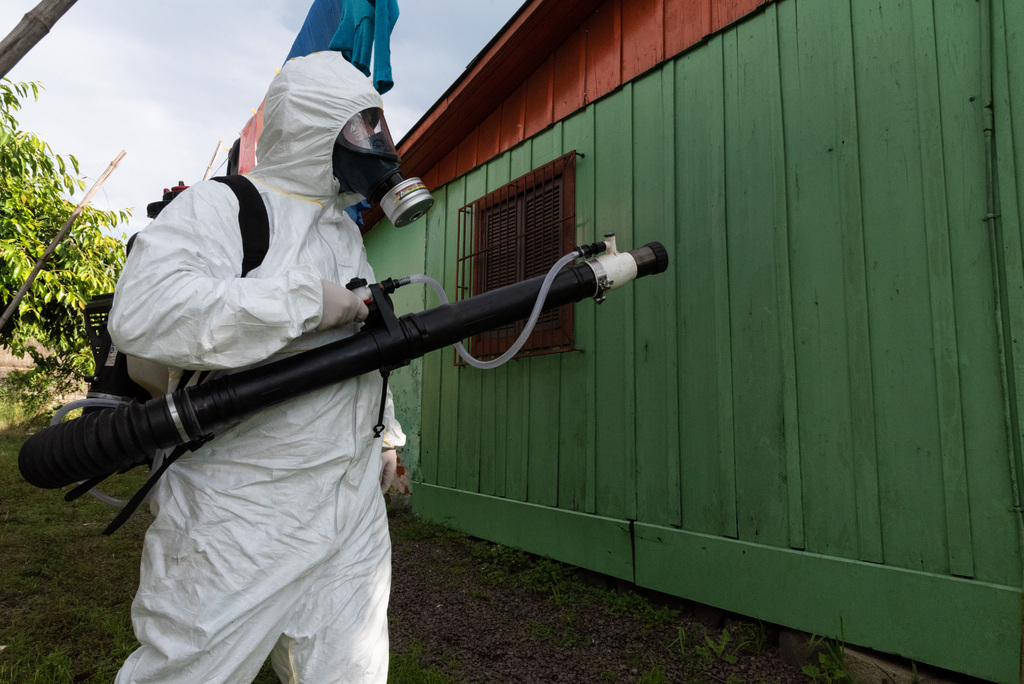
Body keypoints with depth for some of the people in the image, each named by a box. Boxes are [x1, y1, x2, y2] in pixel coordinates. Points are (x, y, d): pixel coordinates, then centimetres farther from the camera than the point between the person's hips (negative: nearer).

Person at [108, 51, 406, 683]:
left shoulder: (346, 230, 16)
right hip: (241, 513, -6)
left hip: (353, 507, 7)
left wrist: (388, 435, 28)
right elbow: (142, 313, -27)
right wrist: (308, 299, -23)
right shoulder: (217, 208, -8)